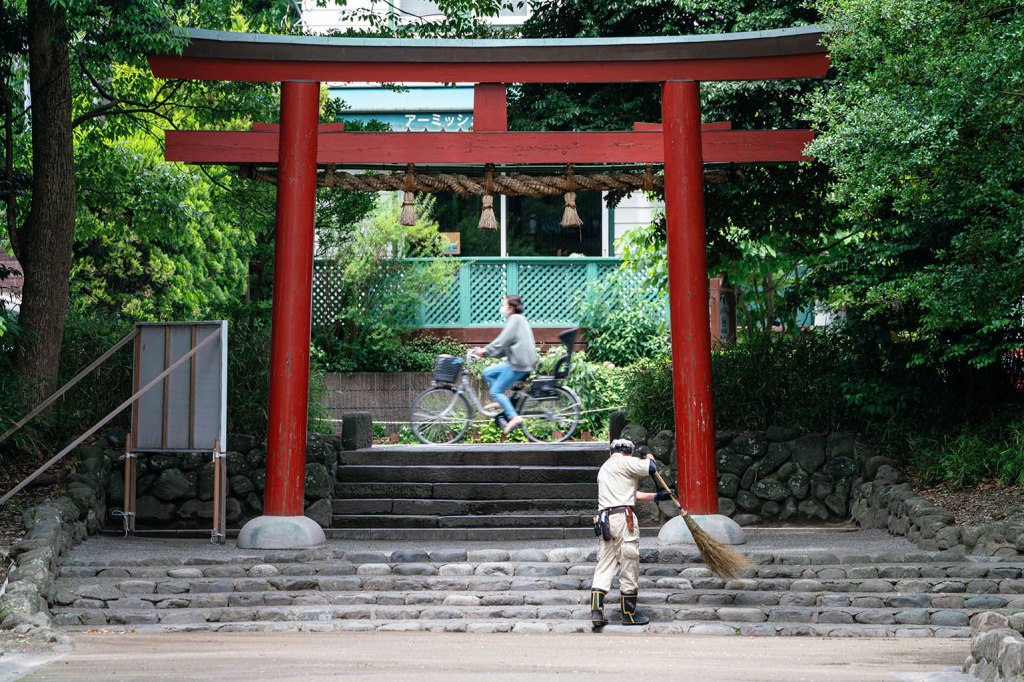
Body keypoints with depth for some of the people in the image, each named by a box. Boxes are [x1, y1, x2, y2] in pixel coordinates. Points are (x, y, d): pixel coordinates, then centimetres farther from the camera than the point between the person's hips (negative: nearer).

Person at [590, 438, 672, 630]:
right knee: (629, 566, 1)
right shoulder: (624, 462, 0)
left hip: (605, 519, 8)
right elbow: (651, 468, -9)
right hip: (623, 517, -8)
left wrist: (656, 496, 25)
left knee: (605, 566, 6)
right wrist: (648, 455, 14)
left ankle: (596, 611, -3)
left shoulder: (604, 468, 27)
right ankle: (629, 614, 7)